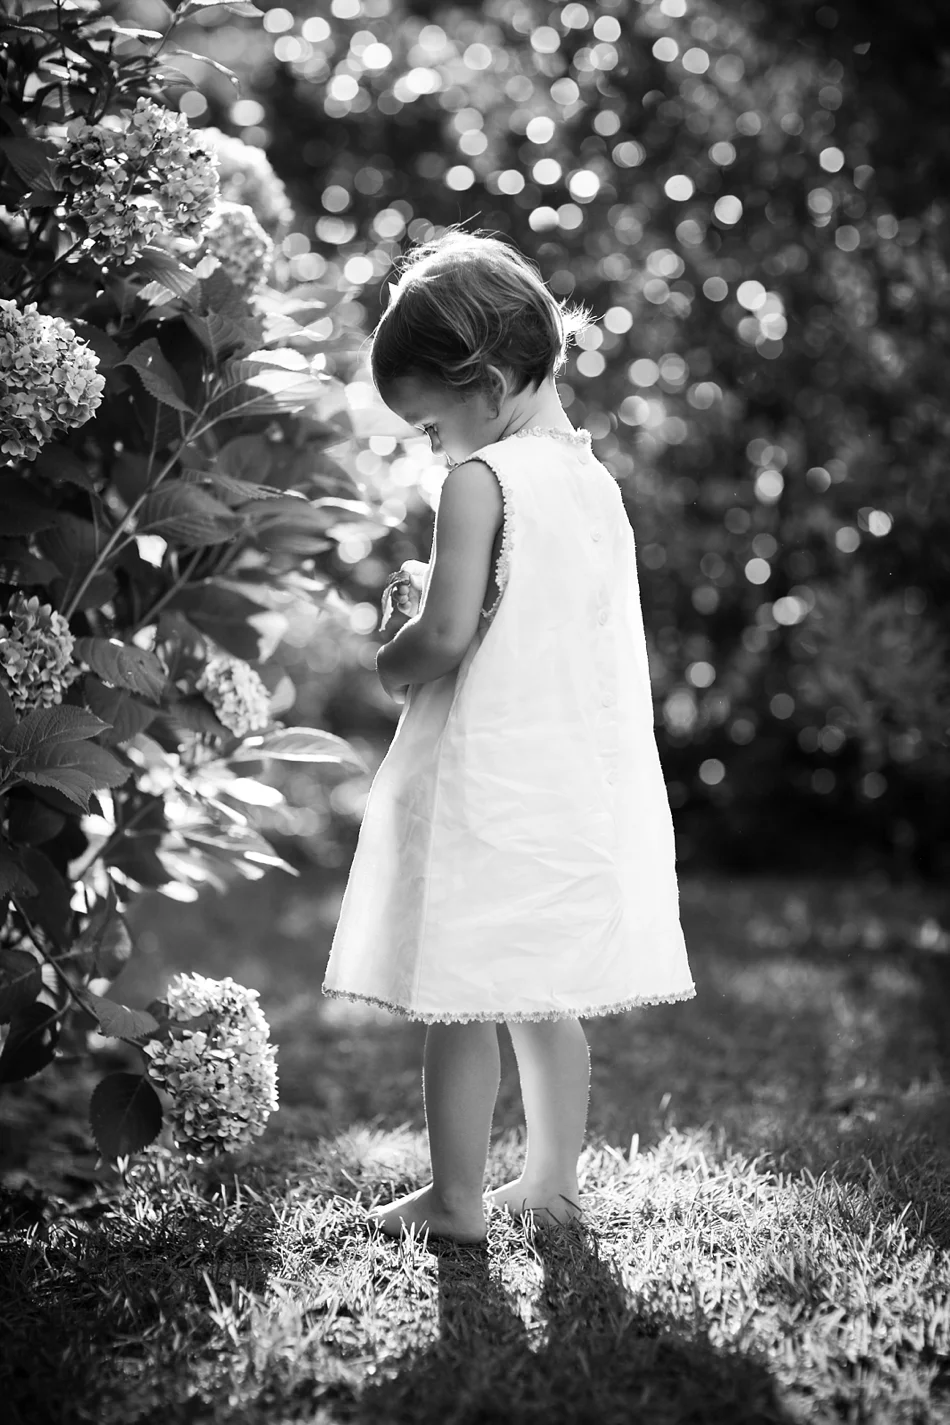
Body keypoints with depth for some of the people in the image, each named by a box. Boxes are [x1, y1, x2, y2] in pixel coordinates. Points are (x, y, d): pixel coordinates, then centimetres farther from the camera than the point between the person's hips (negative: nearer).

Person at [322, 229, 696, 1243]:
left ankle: (456, 1200, 10)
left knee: (459, 996, 2)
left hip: (486, 779, -8)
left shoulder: (479, 481, -14)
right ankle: (551, 1179, 25)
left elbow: (446, 635, -20)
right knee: (546, 993, 16)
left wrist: (391, 661, 0)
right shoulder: (596, 480, 10)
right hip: (582, 773, 8)